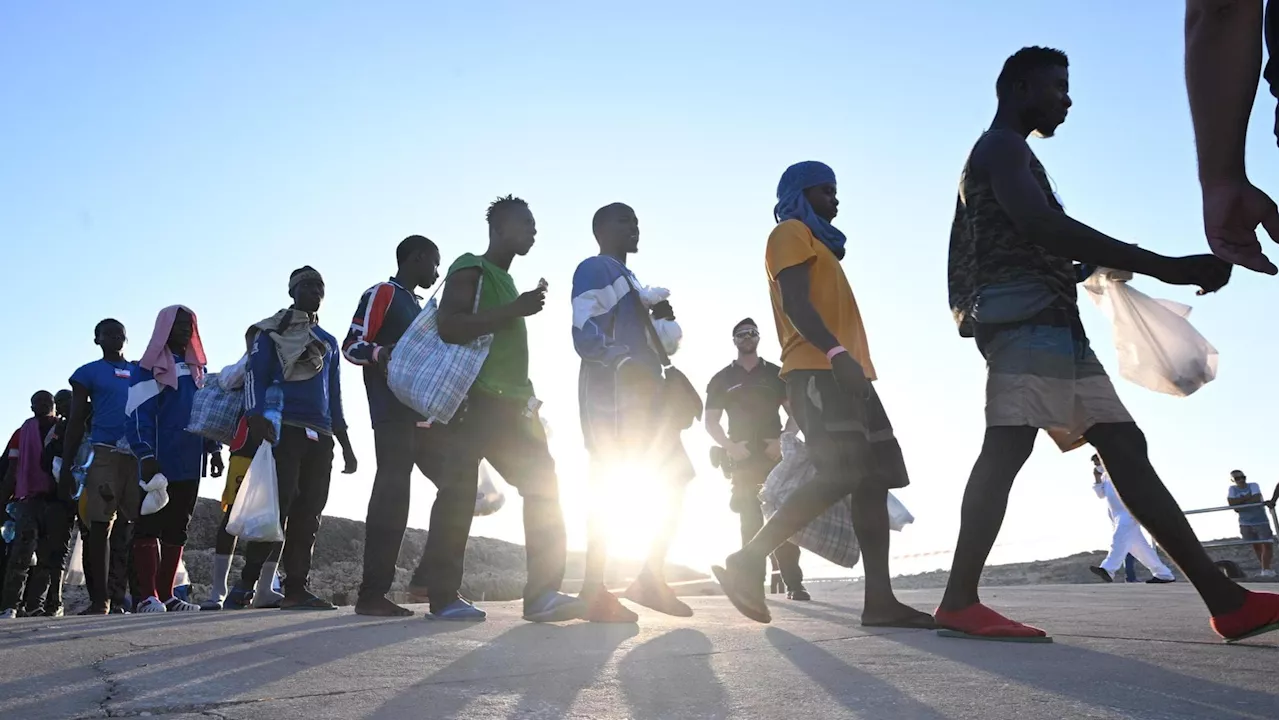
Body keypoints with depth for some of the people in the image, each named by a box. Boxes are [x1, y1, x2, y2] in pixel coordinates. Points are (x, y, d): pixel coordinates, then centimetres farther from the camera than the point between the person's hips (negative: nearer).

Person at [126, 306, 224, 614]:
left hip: (189, 464, 7)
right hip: (159, 463, -6)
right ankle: (148, 596, -3)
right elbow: (137, 414, -10)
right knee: (149, 526, -3)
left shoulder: (197, 370, 18)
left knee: (176, 529, 7)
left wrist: (213, 450, 12)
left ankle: (166, 595, 12)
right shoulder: (150, 367, -3)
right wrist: (146, 456, -19)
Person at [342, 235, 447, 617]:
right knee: (392, 495, -13)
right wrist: (380, 352, -28)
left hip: (424, 415, 9)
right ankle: (372, 594, -9)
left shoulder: (416, 307, 27)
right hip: (394, 416, -9)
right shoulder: (381, 294, 0)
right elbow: (352, 345, -9)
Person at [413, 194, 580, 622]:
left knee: (542, 487, 0)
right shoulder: (471, 271, -1)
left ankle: (542, 593, -2)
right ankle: (443, 597, -1)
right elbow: (449, 327, -18)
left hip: (510, 404, 9)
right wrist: (514, 310, -18)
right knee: (458, 493, -8)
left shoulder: (505, 282, 27)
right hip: (476, 402, -9)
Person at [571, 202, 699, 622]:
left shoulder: (626, 278, 27)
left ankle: (651, 579, 9)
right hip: (611, 394, -10)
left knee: (677, 482, 7)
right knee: (607, 489, -9)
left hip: (639, 395, 10)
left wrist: (659, 318, 15)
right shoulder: (595, 270, -3)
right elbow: (586, 336, -17)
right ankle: (595, 591, -4)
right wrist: (628, 367, -30)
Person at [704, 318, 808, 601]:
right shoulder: (722, 380, 10)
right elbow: (710, 421, 7)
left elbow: (795, 413, 8)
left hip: (775, 455, 0)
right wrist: (730, 446, -9)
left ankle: (794, 582, -7)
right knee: (750, 520, -2)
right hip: (742, 458, 0)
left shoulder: (776, 374, 11)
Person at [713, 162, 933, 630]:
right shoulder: (791, 233, 2)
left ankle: (879, 599, -4)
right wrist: (836, 353, -28)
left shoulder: (817, 242, 31)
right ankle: (747, 562, -11)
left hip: (841, 374, 10)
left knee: (873, 479, -1)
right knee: (838, 479, -19)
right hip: (819, 372, -10)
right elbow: (795, 304, -14)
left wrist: (845, 360, 19)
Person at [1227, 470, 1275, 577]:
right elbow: (1231, 503, -14)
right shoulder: (1232, 489, -1)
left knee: (1268, 544, -10)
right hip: (1246, 523, 2)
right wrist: (1246, 497, -19)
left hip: (1261, 521, -2)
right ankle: (1266, 568, 19)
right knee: (1256, 546, 10)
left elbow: (1257, 500, -23)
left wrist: (1239, 503, -16)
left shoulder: (1253, 485, -8)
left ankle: (1266, 570, -9)